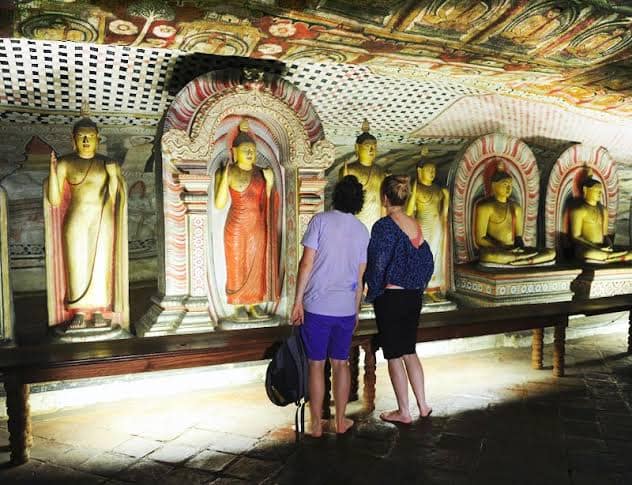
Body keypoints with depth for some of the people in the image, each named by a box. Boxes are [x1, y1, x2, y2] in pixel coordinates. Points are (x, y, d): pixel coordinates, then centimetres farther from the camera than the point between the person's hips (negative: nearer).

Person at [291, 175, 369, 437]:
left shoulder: (320, 220, -5)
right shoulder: (362, 231, 7)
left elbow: (306, 263, -11)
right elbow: (360, 277, 11)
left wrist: (298, 301, -6)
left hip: (317, 306, -3)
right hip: (346, 308, 4)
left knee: (316, 364, 7)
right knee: (340, 364, 15)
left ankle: (316, 424, 16)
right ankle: (341, 421, 25)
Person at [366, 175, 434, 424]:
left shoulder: (384, 226, -15)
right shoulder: (416, 225, 5)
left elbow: (378, 263, -18)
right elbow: (428, 262, 10)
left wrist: (373, 293, -4)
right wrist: (418, 288, 18)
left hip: (390, 298, -7)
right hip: (414, 297, 7)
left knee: (394, 356, 6)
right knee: (410, 351, 19)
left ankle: (403, 412, 17)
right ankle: (423, 406, 24)